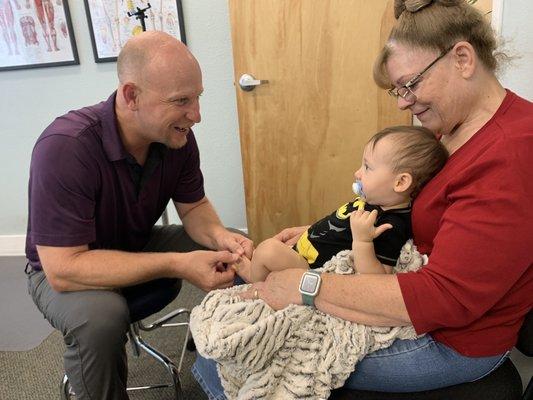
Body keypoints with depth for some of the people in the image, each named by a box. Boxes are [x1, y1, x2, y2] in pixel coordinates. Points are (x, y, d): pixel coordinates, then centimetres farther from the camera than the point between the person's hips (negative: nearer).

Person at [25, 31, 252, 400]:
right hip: (64, 267, -5)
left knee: (239, 254, -6)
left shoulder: (177, 136, -15)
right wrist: (175, 265, -38)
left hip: (141, 246, 6)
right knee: (100, 319, -36)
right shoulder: (64, 148, -34)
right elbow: (63, 268, -34)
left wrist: (218, 236, -26)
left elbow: (194, 207, -3)